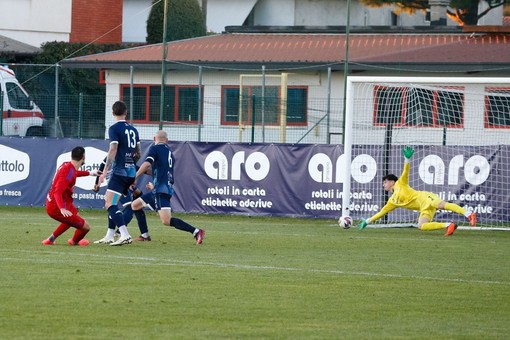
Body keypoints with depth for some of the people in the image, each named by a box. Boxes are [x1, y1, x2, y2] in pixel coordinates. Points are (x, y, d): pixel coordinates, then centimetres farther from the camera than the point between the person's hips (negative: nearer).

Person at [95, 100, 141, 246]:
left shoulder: (114, 129, -7)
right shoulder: (133, 130, 14)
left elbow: (113, 151, -16)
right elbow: (138, 153, 18)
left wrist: (105, 171, -16)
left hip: (119, 171, -8)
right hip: (131, 172, 8)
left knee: (110, 204, -12)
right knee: (111, 203, 17)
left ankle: (125, 235, -25)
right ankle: (109, 236, 18)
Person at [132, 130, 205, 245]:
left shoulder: (155, 148, -1)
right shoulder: (170, 152, 21)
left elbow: (147, 163, -17)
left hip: (161, 188, -9)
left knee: (166, 220, -20)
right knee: (135, 205, 20)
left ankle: (196, 232, -28)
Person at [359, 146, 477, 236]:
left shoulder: (400, 184, 14)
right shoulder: (392, 201, 29)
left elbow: (405, 172, 0)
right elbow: (382, 212, 35)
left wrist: (407, 159, -18)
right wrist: (367, 221, 36)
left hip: (424, 198, -6)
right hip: (424, 208, 6)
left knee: (442, 205, -35)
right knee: (421, 226, -22)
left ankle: (469, 214, -50)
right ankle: (449, 226, -30)